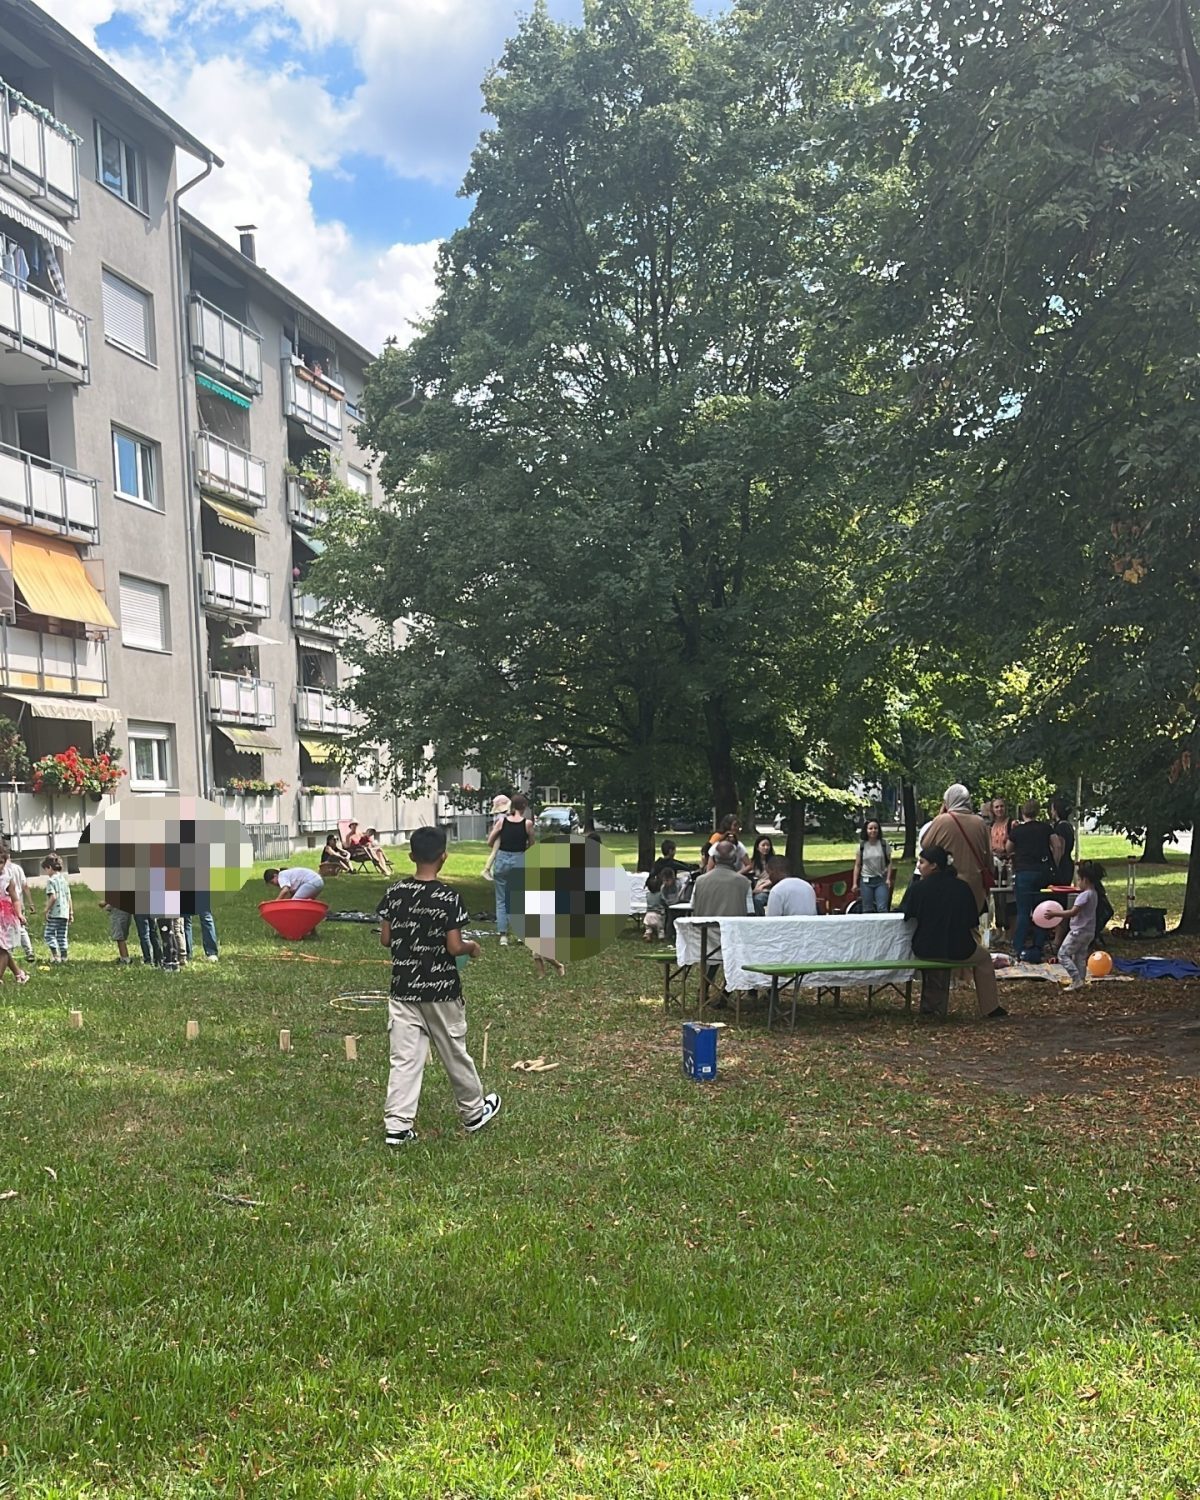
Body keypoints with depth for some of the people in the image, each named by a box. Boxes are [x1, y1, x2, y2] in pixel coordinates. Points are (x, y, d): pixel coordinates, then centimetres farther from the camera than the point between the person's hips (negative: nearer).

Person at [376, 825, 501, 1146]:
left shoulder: (394, 893, -2)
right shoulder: (448, 897, -15)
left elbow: (385, 939, 3)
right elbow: (454, 947, -15)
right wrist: (472, 948, 5)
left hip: (403, 988, 3)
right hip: (441, 990, -3)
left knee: (404, 1059, 5)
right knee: (455, 1055, 12)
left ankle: (397, 1125, 1)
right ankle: (474, 1113, 30)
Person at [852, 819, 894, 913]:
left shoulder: (884, 844, 0)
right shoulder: (861, 845, 1)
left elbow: (889, 863, 3)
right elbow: (857, 865, 5)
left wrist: (888, 879, -6)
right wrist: (855, 883, 2)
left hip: (881, 880, -1)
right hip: (866, 881, 1)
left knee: (882, 908, -9)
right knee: (867, 910, 5)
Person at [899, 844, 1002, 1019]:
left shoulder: (917, 889, -10)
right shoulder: (963, 887, -3)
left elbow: (903, 915, -3)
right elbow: (972, 921, 4)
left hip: (924, 951, 0)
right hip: (958, 951, 0)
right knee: (983, 957, 30)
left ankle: (933, 1007, 40)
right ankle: (989, 1008, 34)